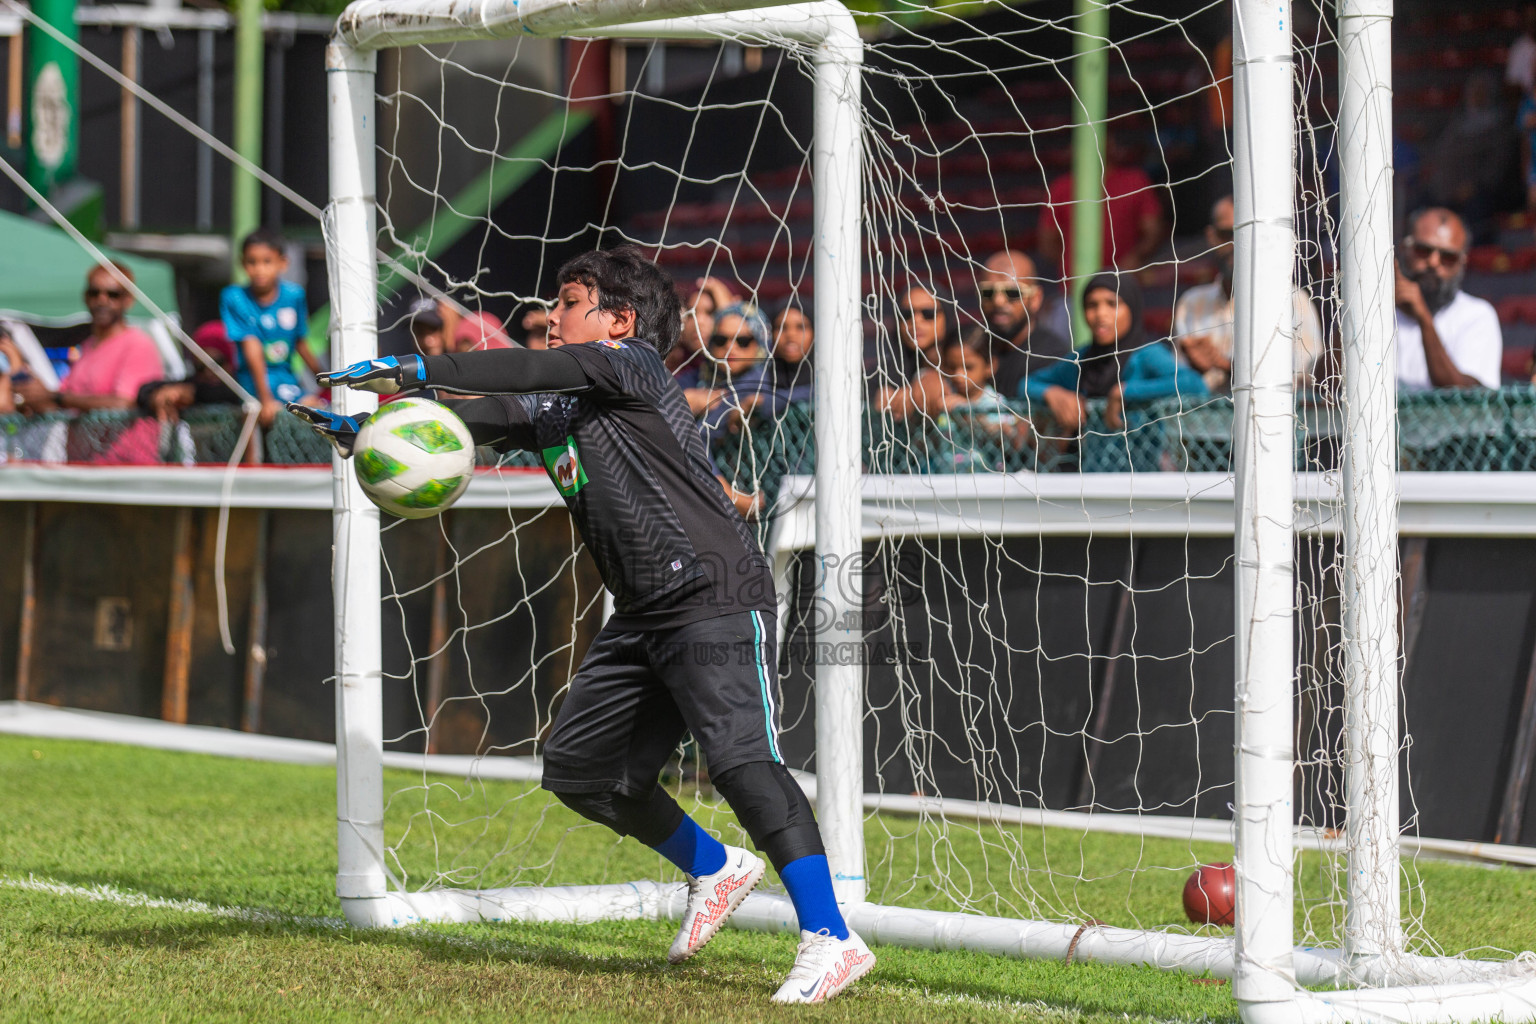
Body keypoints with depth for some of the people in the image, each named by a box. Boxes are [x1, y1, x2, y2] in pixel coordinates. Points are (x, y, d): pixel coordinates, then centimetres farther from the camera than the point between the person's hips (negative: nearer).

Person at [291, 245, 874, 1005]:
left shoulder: (631, 364, -5)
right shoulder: (553, 409, 17)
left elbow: (533, 372, -18)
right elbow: (475, 422, 10)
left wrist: (413, 370, -19)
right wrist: (359, 429, -4)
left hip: (717, 594, -9)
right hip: (643, 615, 9)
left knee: (738, 756, -23)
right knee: (579, 770, 12)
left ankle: (830, 939, -23)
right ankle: (714, 870, 31)